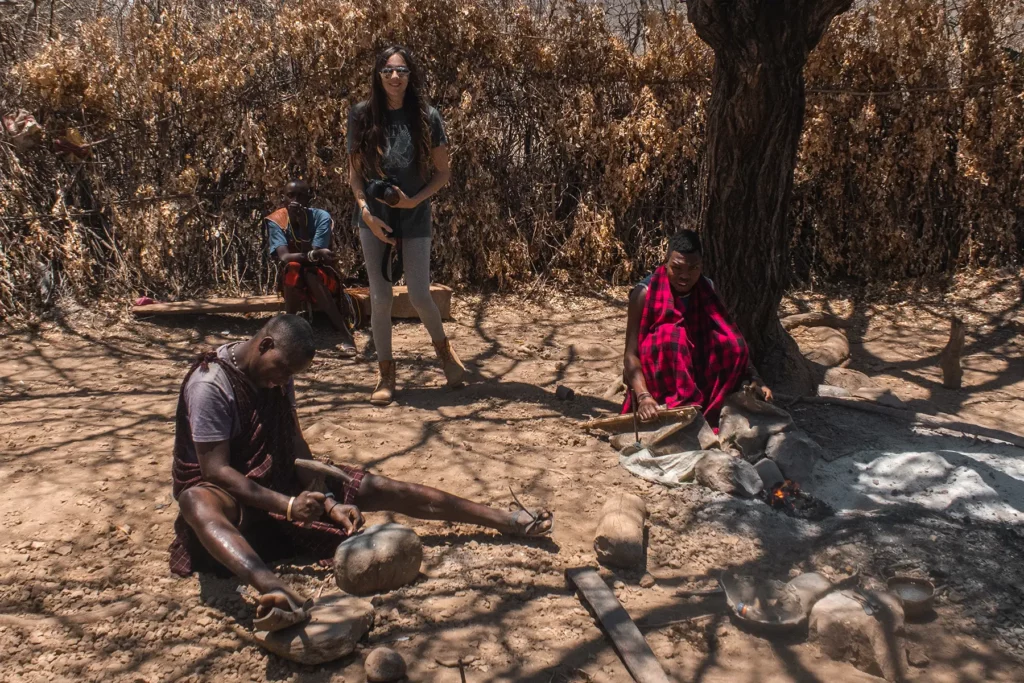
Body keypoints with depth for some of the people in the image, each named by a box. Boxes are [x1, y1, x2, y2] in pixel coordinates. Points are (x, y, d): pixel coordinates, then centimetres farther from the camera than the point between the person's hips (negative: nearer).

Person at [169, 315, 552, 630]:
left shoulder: (277, 377, 0)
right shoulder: (210, 384, -22)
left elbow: (294, 444, -3)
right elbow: (215, 469, -27)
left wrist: (330, 502, -16)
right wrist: (286, 505, -37)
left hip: (276, 479, 6)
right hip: (226, 488, -6)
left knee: (378, 488, -10)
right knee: (199, 504, -45)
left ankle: (507, 521, -14)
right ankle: (275, 591, -77)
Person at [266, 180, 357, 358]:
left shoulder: (321, 217, -15)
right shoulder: (275, 221, -12)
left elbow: (313, 255, -25)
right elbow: (284, 257, -27)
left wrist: (303, 224, -31)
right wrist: (314, 255, -43)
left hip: (323, 278, -1)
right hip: (292, 284, 1)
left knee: (311, 274, -35)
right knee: (292, 267, -32)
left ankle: (346, 336, -38)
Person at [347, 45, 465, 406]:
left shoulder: (426, 117, -3)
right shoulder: (362, 115, 0)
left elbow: (442, 173, 1)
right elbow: (354, 171, 5)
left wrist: (413, 200, -12)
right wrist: (365, 210, -9)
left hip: (415, 217, -1)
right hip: (374, 217, 1)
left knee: (419, 295, -2)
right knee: (380, 298, 3)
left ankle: (443, 348, 29)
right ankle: (386, 375, 16)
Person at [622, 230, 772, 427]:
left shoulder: (708, 291, 0)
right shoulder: (645, 293, -14)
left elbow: (735, 346, 0)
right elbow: (631, 354, -19)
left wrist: (753, 378, -18)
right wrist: (643, 396, -35)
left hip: (699, 378, 4)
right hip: (659, 380, -4)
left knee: (732, 344, -22)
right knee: (670, 335, -30)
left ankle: (708, 418, -21)